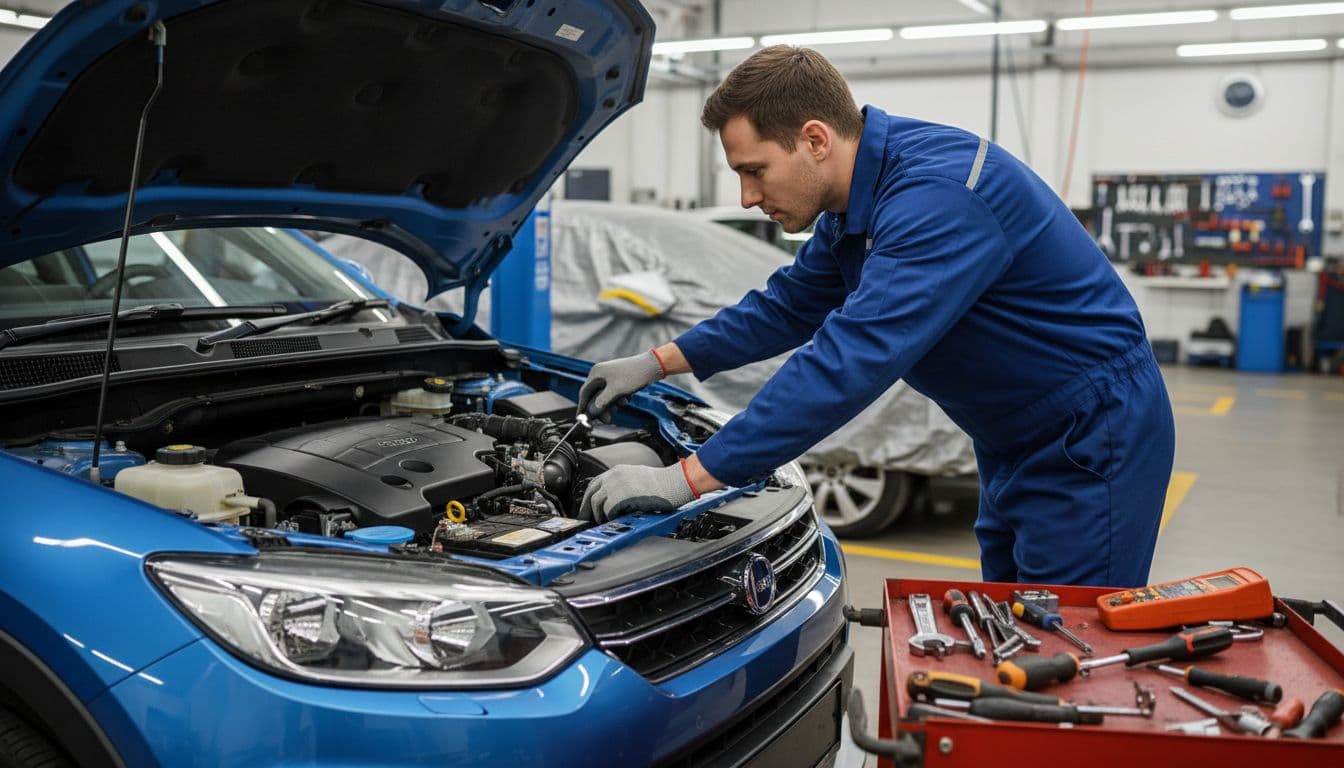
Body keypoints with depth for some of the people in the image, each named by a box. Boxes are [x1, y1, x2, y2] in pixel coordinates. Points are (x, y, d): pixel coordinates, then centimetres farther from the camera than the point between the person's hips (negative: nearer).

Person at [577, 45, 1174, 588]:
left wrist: (686, 478, -35)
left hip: (1092, 436, -9)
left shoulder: (938, 195, -30)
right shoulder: (853, 207, 2)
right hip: (1016, 444, 10)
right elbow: (789, 305, 17)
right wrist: (659, 362, 11)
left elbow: (849, 362, -37)